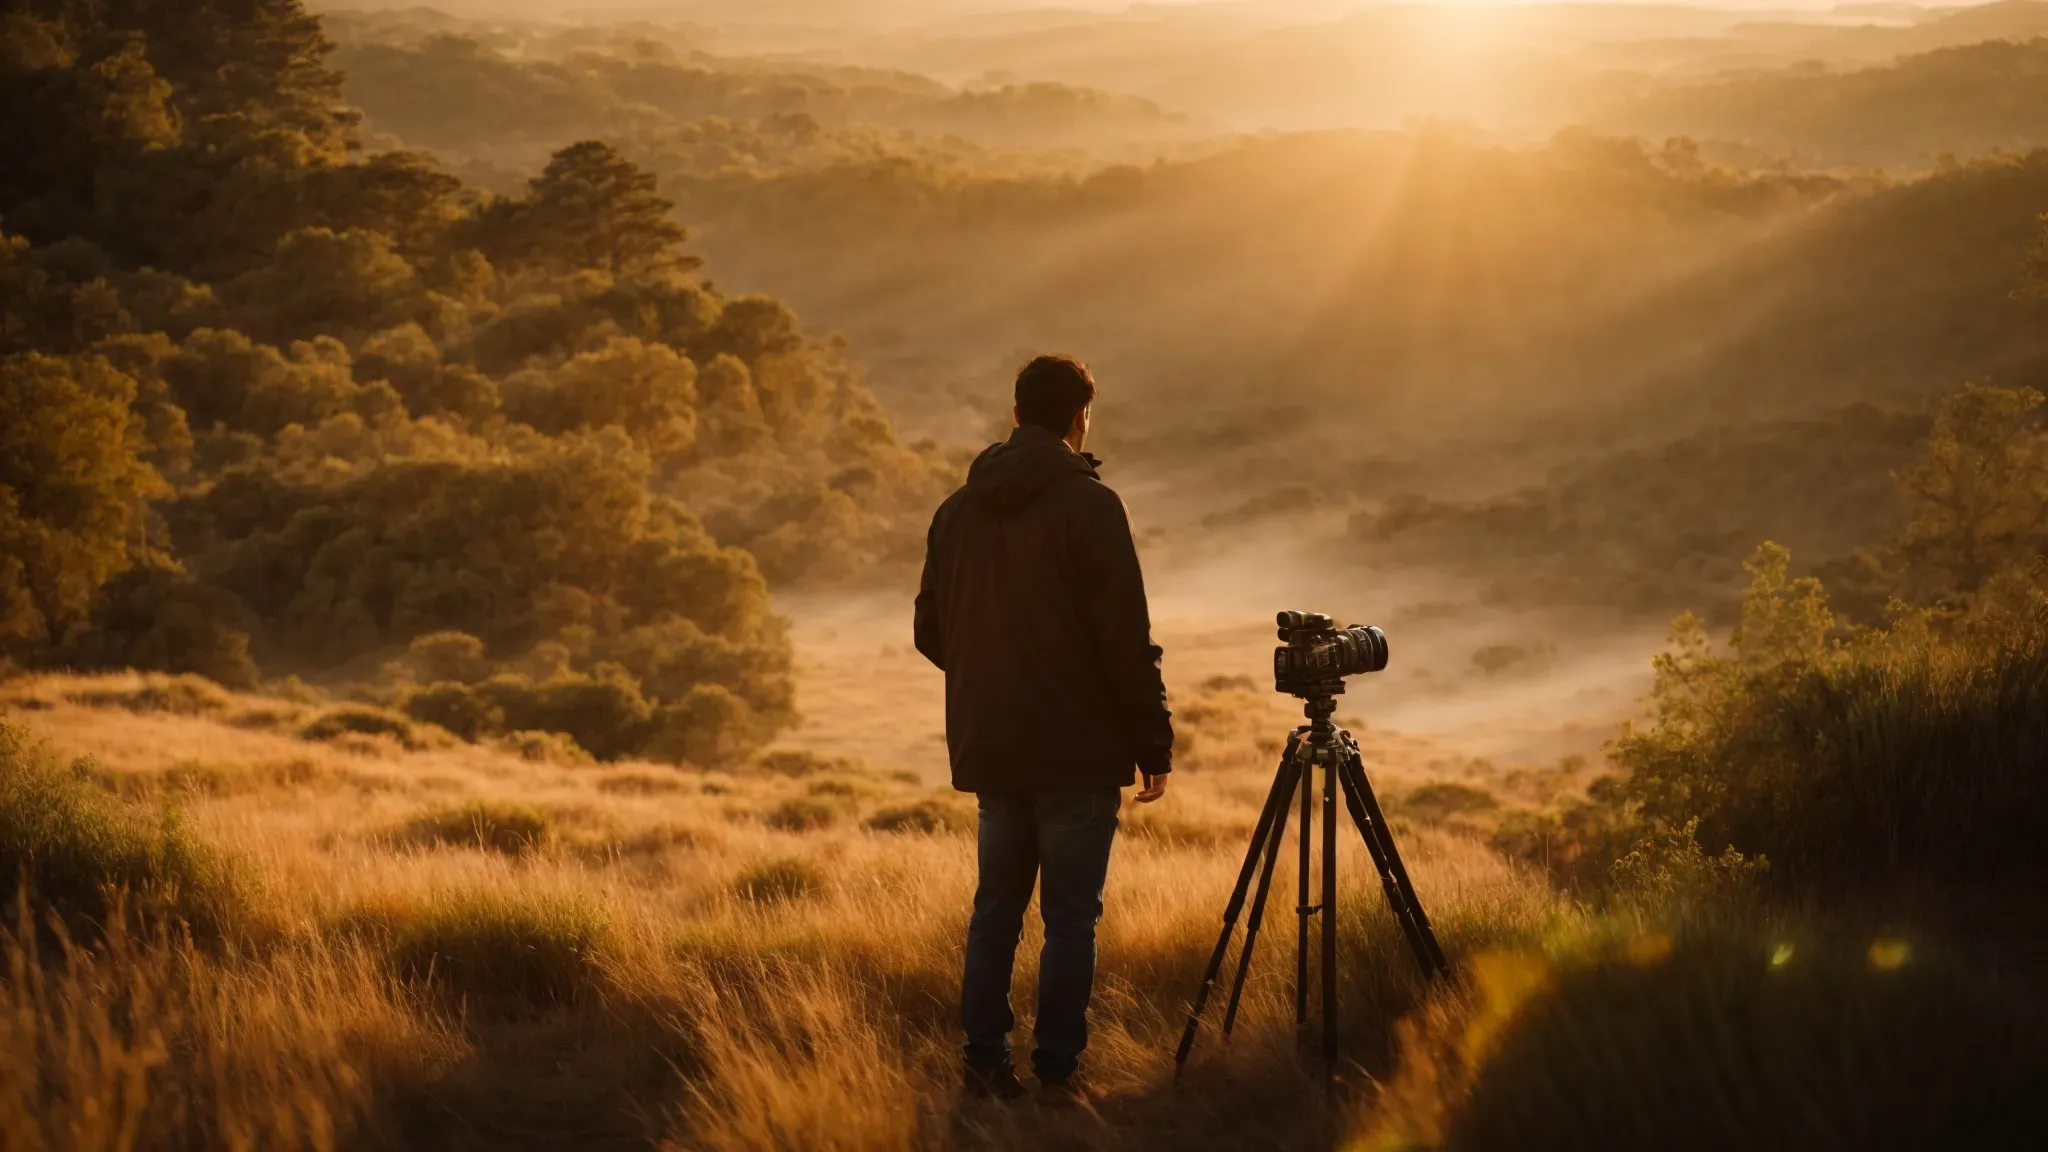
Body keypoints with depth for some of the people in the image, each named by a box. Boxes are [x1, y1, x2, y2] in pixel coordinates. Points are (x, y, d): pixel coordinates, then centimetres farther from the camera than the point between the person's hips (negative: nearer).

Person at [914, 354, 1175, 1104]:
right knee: (1071, 915, 0)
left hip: (990, 749, 6)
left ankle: (986, 1063, 13)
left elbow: (930, 631, 13)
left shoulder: (958, 510, 7)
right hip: (1078, 749, -6)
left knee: (996, 904, 14)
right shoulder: (1088, 506, -12)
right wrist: (1154, 744, -7)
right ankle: (1056, 1072, 0)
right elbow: (1127, 640, -14)